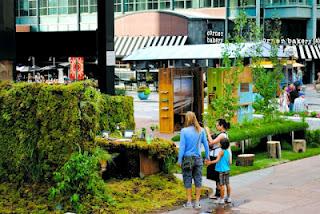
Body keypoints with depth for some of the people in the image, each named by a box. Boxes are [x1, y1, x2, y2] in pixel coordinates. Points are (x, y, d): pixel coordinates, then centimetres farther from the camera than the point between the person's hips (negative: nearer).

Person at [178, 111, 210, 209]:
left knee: (188, 181, 6)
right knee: (198, 180, 8)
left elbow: (182, 146, -9)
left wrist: (179, 160, -3)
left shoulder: (184, 131, -10)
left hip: (187, 158, -3)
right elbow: (206, 144, 7)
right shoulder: (201, 130, 0)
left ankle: (189, 202, 10)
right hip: (198, 159, 3)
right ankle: (197, 203, 11)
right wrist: (207, 156, 19)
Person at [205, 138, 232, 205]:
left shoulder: (221, 151, -14)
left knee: (221, 185, -3)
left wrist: (210, 162, -31)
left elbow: (217, 160, -24)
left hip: (222, 170, -8)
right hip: (227, 169, 8)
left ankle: (221, 199, 1)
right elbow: (229, 162, 12)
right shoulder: (228, 152, 7)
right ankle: (228, 198, 20)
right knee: (227, 184, 13)